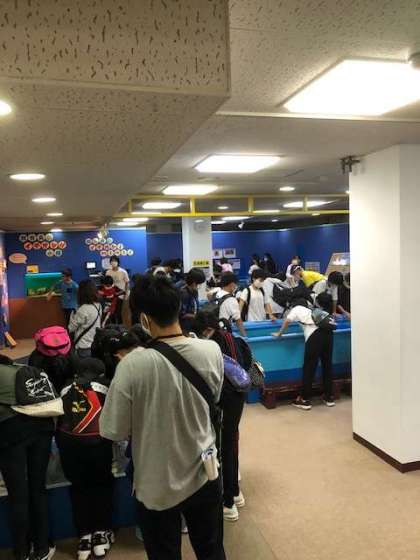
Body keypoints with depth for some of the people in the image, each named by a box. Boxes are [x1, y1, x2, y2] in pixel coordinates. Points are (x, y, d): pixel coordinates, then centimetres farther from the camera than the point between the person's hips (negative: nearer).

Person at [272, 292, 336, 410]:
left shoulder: (296, 309, 17)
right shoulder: (311, 311, 33)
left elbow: (287, 321, 5)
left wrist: (279, 334, 16)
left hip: (315, 335, -6)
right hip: (327, 332, 6)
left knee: (309, 367, 3)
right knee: (327, 365, 16)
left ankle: (305, 400, 10)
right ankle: (329, 397, 25)